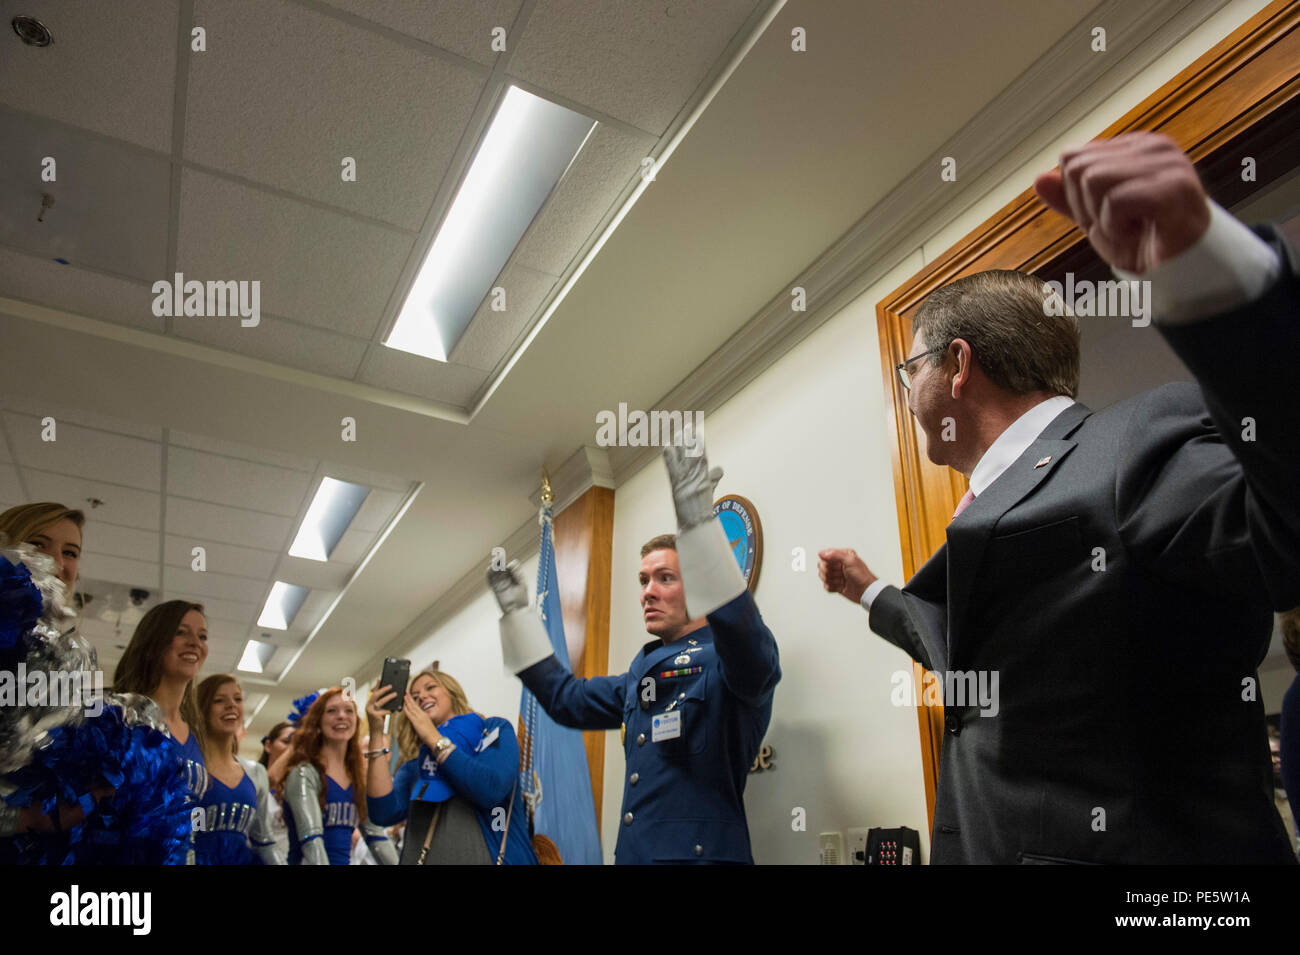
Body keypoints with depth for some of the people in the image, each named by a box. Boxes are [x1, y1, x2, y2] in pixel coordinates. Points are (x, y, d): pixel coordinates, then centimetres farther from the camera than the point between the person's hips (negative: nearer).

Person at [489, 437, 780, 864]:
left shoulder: (725, 659, -9)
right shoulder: (644, 669, 15)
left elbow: (744, 634, -33)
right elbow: (567, 699, 24)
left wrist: (696, 520, -43)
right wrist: (516, 612, 22)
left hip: (700, 852, -7)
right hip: (632, 851, 8)